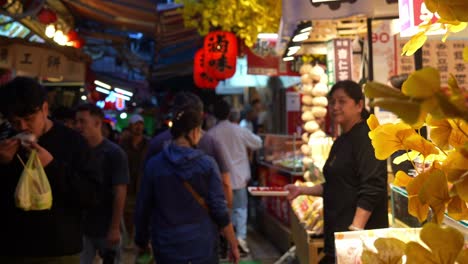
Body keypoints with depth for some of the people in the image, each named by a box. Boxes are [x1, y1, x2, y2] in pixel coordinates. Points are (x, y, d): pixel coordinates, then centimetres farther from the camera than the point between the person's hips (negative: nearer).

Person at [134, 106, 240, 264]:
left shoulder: (153, 165, -5)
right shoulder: (206, 164, -8)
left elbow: (142, 209, 2)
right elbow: (219, 209, -9)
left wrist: (141, 239, 18)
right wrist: (233, 245, 1)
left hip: (167, 248, 1)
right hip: (203, 246, -1)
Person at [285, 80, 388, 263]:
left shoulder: (367, 138, -12)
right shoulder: (341, 141, 15)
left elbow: (372, 190, -21)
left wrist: (355, 230, -26)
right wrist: (302, 190, 17)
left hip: (362, 231, -9)